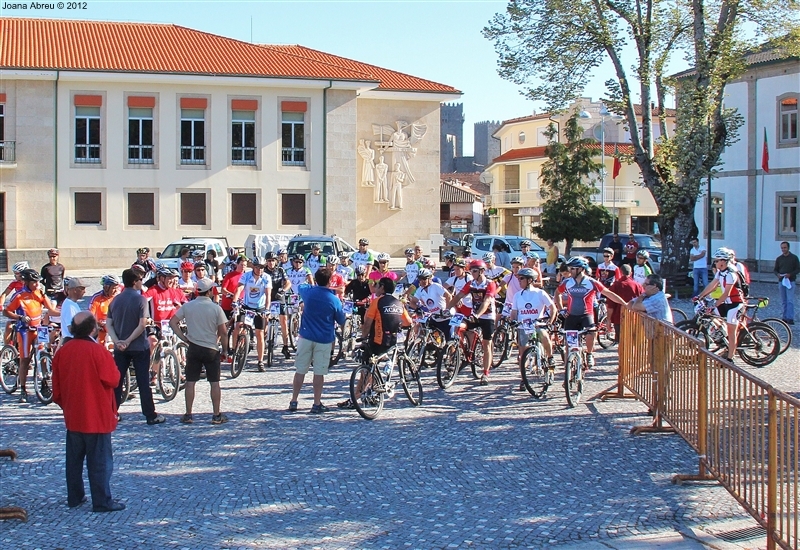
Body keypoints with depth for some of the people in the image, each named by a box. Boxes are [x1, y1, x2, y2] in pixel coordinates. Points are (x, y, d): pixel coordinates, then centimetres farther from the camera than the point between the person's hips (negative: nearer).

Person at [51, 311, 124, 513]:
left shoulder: (63, 351, 2)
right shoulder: (97, 351, -16)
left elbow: (57, 385, 9)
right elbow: (112, 380, -14)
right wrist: (114, 369, 6)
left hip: (73, 415, 6)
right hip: (97, 415, -6)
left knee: (74, 458, 16)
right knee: (100, 460, 0)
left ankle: (74, 497, 24)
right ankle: (102, 502, 3)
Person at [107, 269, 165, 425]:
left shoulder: (115, 300, 5)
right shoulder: (141, 299, -10)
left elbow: (108, 324, 0)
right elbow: (142, 325, -18)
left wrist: (117, 341, -9)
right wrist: (128, 341, -13)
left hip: (120, 348, 4)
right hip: (139, 347, -4)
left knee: (116, 381, 10)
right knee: (143, 382, 0)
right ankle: (151, 416, 4)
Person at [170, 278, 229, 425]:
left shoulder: (187, 306, -1)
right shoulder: (216, 308, -9)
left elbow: (173, 322, -2)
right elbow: (223, 332, -8)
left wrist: (184, 338, 2)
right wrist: (224, 350, 4)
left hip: (193, 348, 2)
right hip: (211, 350, -2)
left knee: (190, 382, 8)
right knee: (214, 383, 6)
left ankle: (188, 415, 9)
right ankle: (217, 416, 8)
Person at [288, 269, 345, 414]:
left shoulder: (308, 292, -3)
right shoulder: (334, 300, -9)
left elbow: (301, 287, 23)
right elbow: (341, 321, 2)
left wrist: (312, 283, 37)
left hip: (306, 337, 2)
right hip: (324, 340, -2)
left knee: (300, 370, 8)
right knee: (319, 372, 1)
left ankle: (294, 402, 12)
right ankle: (317, 404, 3)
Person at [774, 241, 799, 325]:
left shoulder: (794, 257, 0)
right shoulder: (779, 259, 10)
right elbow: (775, 269, 13)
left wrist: (790, 274, -17)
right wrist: (777, 274, -10)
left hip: (790, 281, -4)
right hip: (781, 281, 4)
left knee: (790, 301, -11)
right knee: (784, 301, 9)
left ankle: (790, 318, -15)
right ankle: (785, 317, 15)